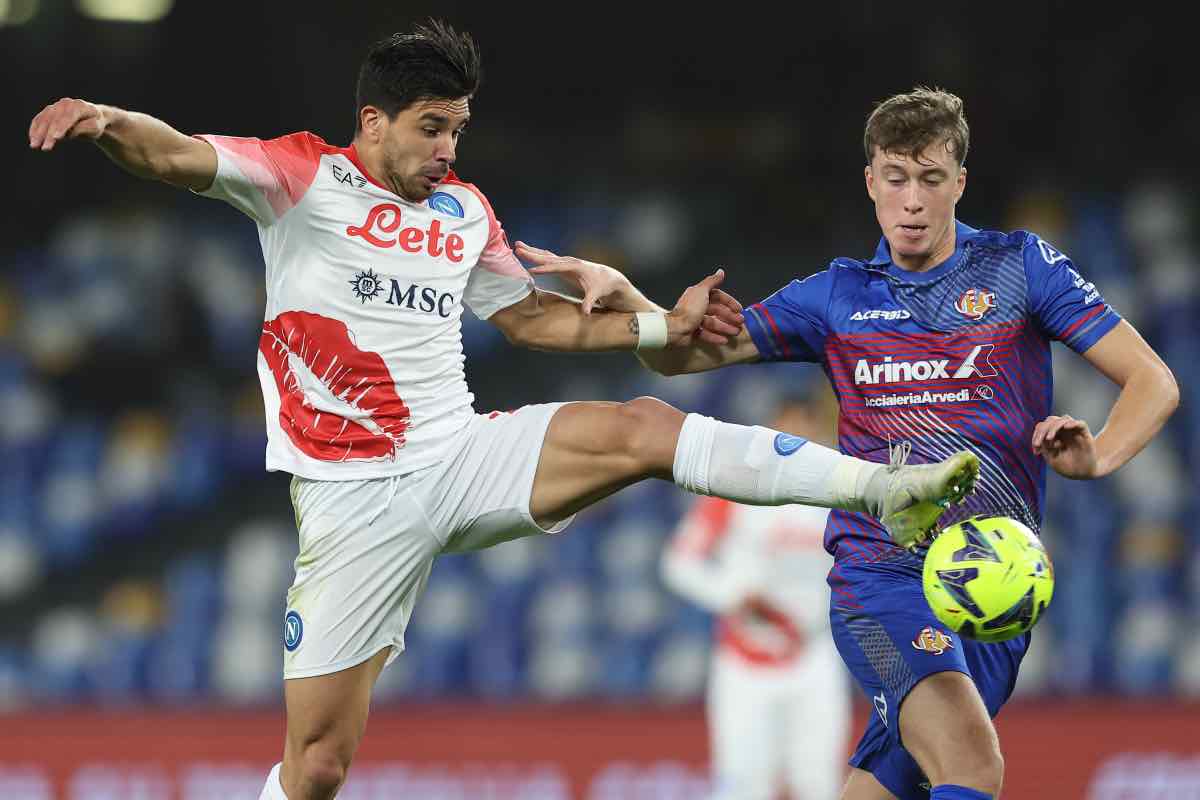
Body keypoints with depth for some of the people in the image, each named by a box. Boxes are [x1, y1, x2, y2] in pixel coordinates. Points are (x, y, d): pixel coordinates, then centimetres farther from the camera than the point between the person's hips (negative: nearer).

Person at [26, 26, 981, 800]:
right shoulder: (305, 176, -3)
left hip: (467, 458, 4)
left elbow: (530, 315, 26)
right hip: (357, 497, -4)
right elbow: (178, 156, -18)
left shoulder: (465, 210, 14)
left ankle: (890, 488, -23)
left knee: (641, 428, -18)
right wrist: (107, 121, -40)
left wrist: (661, 325, 15)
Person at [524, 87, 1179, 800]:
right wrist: (614, 290, -5)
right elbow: (682, 353, 16)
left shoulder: (1022, 267, 5)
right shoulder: (839, 297, 11)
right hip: (880, 575, -1)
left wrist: (1096, 456, -19)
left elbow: (1154, 382, 1)